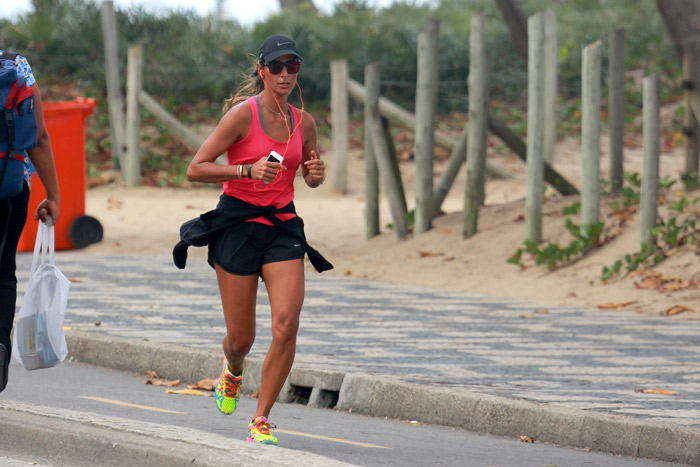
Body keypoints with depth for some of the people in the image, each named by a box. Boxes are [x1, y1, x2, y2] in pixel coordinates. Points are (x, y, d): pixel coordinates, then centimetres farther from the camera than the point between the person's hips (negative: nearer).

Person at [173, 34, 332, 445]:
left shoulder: (303, 122, 6)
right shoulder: (243, 114, -9)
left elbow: (310, 177, 23)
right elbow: (196, 169, -13)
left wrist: (317, 174, -1)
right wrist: (248, 170, -25)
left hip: (282, 225, 4)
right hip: (238, 223, -4)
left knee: (287, 325, -16)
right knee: (241, 338, 2)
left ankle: (261, 421, -4)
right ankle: (233, 370, 42)